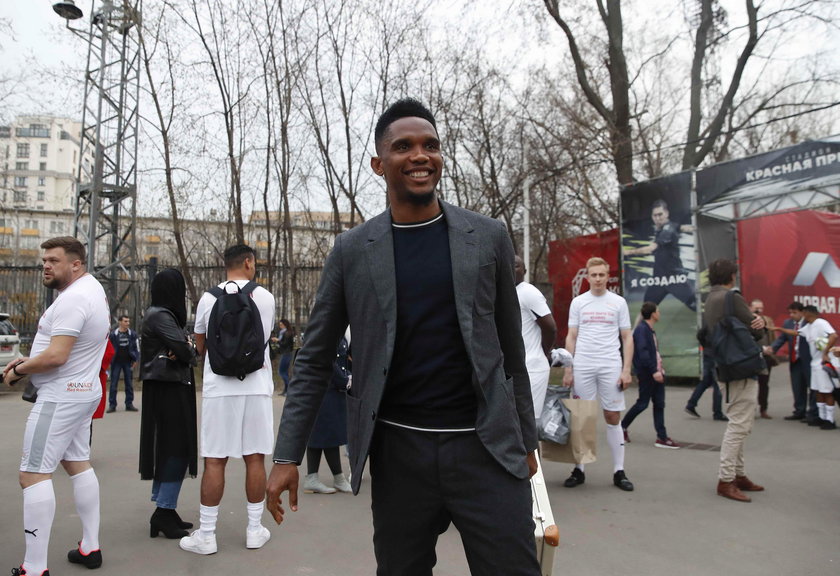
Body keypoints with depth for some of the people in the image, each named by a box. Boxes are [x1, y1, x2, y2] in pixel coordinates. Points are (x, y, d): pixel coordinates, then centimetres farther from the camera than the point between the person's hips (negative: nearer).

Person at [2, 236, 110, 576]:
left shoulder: (72, 299, -21)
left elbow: (56, 356, -27)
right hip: (83, 391, 11)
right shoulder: (92, 287, 10)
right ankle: (90, 548, 24)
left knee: (33, 474, -6)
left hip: (61, 397, -11)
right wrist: (29, 360, 10)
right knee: (78, 464, 16)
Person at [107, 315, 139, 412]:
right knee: (113, 384, 1)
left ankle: (129, 404, 13)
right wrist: (109, 360, -2)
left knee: (129, 383, 6)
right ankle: (112, 405, 7)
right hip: (116, 362, -1)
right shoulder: (113, 334, -3)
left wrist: (135, 360, -2)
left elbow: (136, 347, 5)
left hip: (128, 362, 2)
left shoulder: (132, 334, 2)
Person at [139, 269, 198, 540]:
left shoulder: (160, 314, 16)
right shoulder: (160, 316, -14)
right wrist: (187, 347, 0)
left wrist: (182, 351, -12)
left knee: (167, 449, 13)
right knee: (177, 449, -6)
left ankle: (164, 511, 21)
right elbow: (185, 352, -21)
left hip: (166, 389, 10)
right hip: (169, 390, -10)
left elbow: (189, 352, 9)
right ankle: (163, 512, -3)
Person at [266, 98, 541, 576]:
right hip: (398, 453, 1)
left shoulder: (488, 237, 2)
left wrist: (526, 439, 11)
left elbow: (510, 348, 8)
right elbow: (315, 360, 5)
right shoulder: (352, 251, 1)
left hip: (486, 447, 0)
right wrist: (288, 455, 1)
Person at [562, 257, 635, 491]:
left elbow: (627, 338, 6)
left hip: (611, 367, 0)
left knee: (613, 418, 3)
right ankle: (579, 470, 13)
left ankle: (619, 472, 12)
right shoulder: (578, 302, 8)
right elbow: (571, 337, 8)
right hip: (582, 367, 1)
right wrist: (568, 370, 1)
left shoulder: (618, 302, 6)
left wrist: (626, 370, -3)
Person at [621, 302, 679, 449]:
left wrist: (659, 369, 13)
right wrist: (654, 371, -25)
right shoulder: (641, 329, -15)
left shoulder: (650, 330, 15)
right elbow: (642, 352, -23)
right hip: (646, 373, -9)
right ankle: (623, 427, 17)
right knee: (643, 403, 0)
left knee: (659, 403, 6)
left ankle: (662, 437, 8)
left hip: (655, 372, 9)